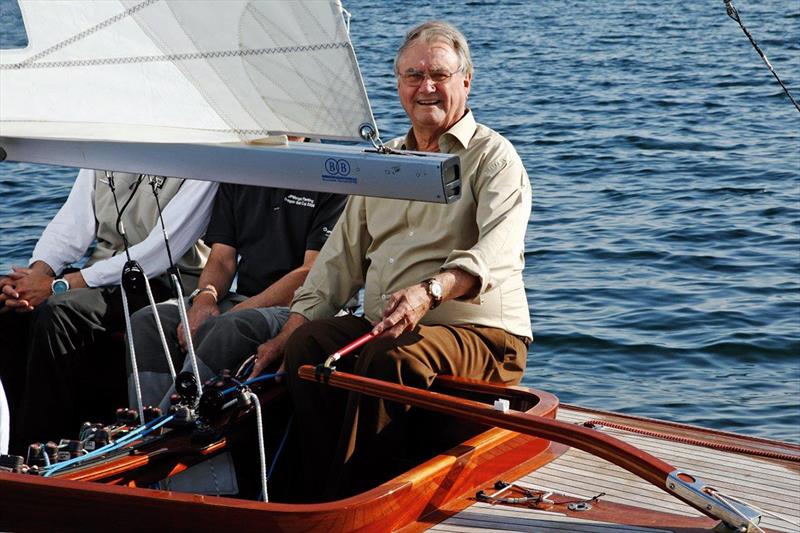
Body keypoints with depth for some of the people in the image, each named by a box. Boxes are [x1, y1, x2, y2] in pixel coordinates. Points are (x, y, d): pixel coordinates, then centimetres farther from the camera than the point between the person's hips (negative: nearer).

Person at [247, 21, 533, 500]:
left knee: (392, 356, -35)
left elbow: (497, 250, -19)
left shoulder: (494, 157, 0)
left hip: (478, 334, -6)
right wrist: (287, 333, 8)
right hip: (381, 328, 6)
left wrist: (430, 291, -38)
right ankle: (320, 502, -23)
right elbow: (341, 259, 20)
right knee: (307, 343, -22)